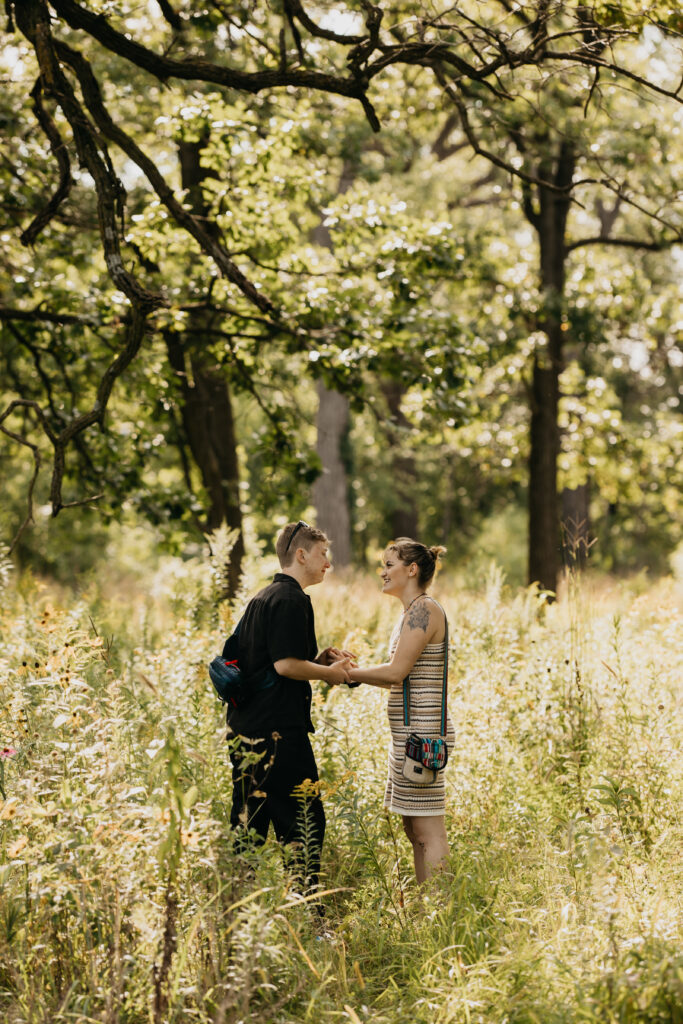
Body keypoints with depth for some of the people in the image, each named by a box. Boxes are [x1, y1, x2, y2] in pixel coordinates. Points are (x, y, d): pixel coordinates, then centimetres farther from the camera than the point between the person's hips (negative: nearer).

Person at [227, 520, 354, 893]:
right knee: (304, 821, -4)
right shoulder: (291, 599, -12)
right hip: (278, 730, -10)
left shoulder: (263, 597, 19)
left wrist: (318, 659, 14)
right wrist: (330, 672, -4)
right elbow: (286, 665, -19)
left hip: (244, 729, 10)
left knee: (248, 821, 11)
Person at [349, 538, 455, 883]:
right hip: (411, 733, 10)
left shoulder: (424, 610, -12)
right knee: (414, 828, 12)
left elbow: (396, 672, -18)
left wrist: (346, 672, -8)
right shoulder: (412, 613, 18)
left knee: (427, 830, -9)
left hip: (421, 733, -10)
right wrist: (352, 670, 11)